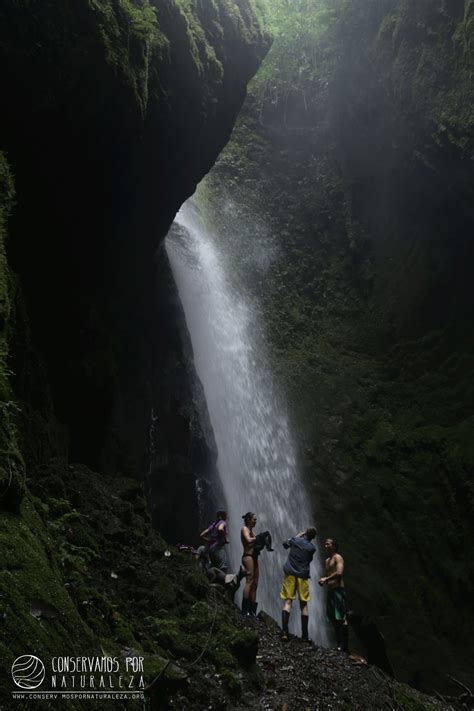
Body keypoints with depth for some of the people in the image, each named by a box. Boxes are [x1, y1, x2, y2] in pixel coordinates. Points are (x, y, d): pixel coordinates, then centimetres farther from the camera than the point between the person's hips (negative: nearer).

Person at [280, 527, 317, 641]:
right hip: (303, 576, 0)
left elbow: (285, 544, 22)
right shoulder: (312, 548, -1)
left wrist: (299, 535, 24)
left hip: (290, 574, 1)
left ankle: (285, 631, -15)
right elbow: (309, 560, 14)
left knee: (288, 601, -3)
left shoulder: (295, 540, 2)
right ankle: (305, 635, 6)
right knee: (304, 604, 6)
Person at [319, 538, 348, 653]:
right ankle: (339, 644, 14)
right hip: (330, 590, 9)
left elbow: (339, 572, -19)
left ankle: (345, 647, -9)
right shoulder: (327, 560, 20)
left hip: (338, 590, -9)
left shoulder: (338, 558, -5)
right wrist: (323, 580, 5)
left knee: (341, 619, -10)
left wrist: (326, 579, -14)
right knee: (333, 619, 9)